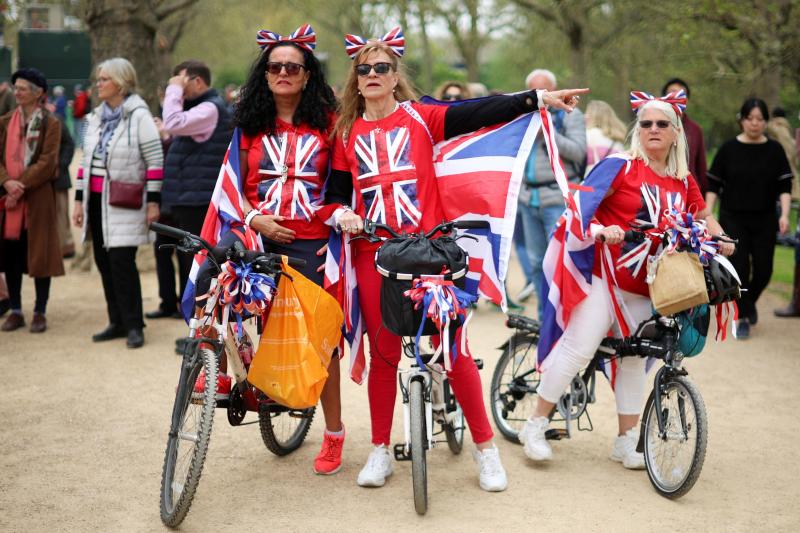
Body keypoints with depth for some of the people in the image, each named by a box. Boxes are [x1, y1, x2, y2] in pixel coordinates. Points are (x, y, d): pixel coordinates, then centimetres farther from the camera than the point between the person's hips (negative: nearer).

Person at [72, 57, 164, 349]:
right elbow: (86, 161, 17)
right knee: (104, 262, 8)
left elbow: (155, 160, -10)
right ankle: (117, 322, 17)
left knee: (122, 261, -10)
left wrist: (153, 202, -13)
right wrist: (79, 200, 14)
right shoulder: (95, 118, 13)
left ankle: (133, 325, 0)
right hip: (97, 201, 7)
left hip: (124, 202, -7)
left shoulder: (138, 115, -7)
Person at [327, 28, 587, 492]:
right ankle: (381, 450, 21)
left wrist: (538, 98, -18)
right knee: (383, 353, 8)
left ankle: (486, 448, 10)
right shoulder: (348, 132, 11)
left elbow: (479, 113, -7)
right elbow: (337, 191, 13)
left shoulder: (420, 118, 3)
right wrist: (342, 214, -9)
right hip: (374, 254, 2)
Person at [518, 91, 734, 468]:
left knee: (634, 359, 11)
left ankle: (626, 442, 22)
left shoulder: (684, 182, 9)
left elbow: (703, 216, 23)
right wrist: (602, 230, -25)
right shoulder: (621, 166, -6)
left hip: (647, 286, 5)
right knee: (578, 348, -12)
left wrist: (720, 239, 3)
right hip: (604, 274, -5)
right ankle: (535, 426, 1)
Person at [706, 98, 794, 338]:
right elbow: (713, 185, 0)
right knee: (740, 268, -5)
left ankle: (749, 302, 33)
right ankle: (743, 317, 10)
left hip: (765, 220, 2)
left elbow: (785, 186, -1)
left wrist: (784, 214, -14)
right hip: (733, 219, -2)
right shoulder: (728, 149, -3)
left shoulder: (775, 150, 1)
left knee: (763, 270, 3)